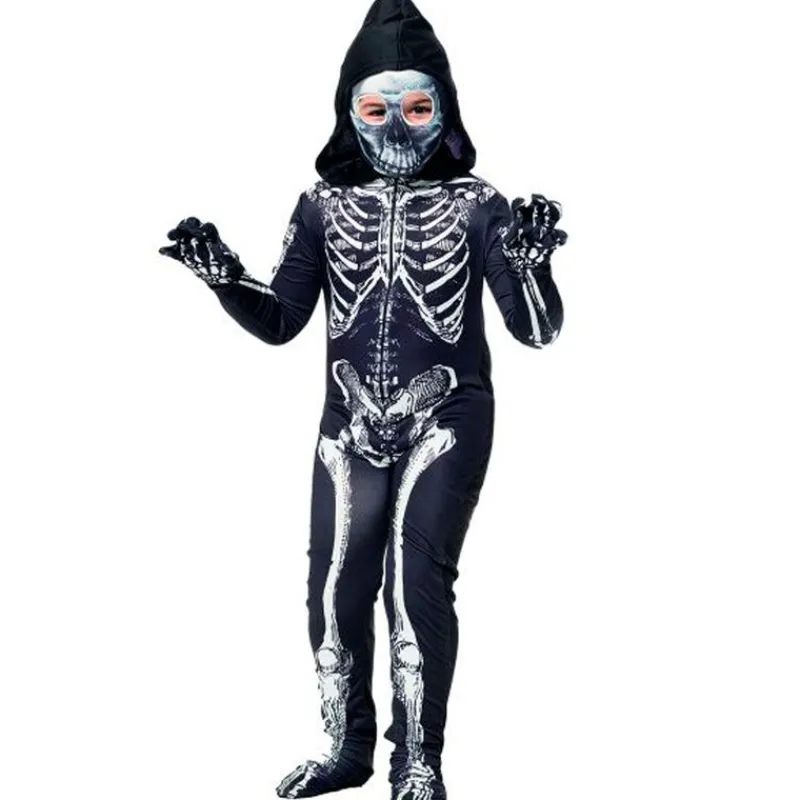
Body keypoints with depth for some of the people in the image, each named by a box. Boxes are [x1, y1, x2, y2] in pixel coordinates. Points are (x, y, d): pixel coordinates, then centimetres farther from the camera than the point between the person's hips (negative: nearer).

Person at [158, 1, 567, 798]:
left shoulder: (474, 203, -7)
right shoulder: (327, 202, 0)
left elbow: (536, 330, -9)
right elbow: (280, 321, 5)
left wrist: (529, 263, -29)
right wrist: (223, 275, -12)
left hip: (446, 421, -3)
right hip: (350, 425, 3)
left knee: (416, 577, -15)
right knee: (334, 589, 5)